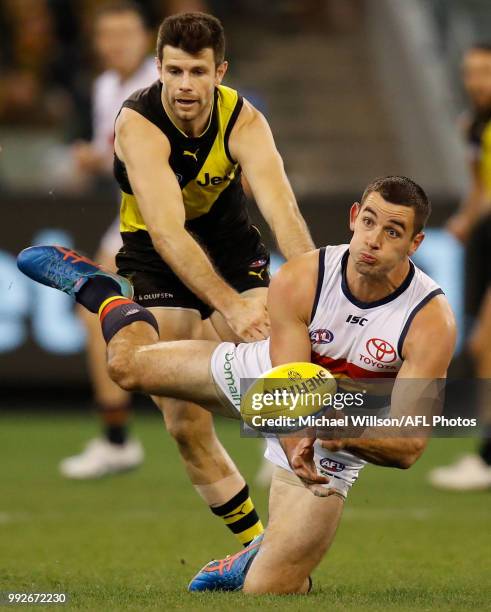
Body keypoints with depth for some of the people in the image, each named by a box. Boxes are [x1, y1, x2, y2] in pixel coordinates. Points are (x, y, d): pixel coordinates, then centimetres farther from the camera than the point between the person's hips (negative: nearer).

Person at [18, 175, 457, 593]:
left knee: (266, 591, -14)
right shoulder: (297, 281, -28)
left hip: (334, 446, -2)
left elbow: (409, 448, -32)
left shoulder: (432, 321, -32)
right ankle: (103, 293, 46)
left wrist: (345, 433, -51)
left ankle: (260, 559, 25)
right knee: (130, 363, 11)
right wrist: (298, 447, -50)